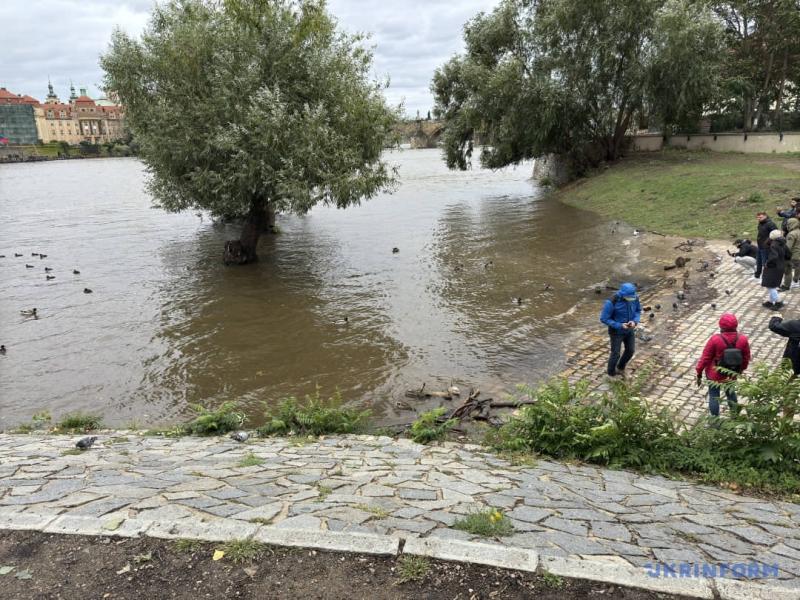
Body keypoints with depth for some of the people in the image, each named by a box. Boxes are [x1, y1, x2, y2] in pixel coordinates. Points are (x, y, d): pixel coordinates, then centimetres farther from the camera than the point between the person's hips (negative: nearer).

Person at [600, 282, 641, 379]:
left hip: (629, 329, 5)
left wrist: (635, 321, -19)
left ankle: (620, 367, 44)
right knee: (616, 354, 6)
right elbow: (604, 319, -23)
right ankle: (611, 373, 33)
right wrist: (620, 325, -30)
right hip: (616, 331, -5)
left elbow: (638, 310, 1)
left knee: (630, 350, 16)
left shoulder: (634, 297, -17)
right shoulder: (612, 302, -33)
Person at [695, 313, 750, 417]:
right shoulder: (743, 339, -15)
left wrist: (699, 373, -5)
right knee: (731, 392, 27)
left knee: (714, 396, 11)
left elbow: (705, 357, -16)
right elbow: (746, 358, 0)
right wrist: (741, 369, 19)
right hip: (732, 374, 4)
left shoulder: (715, 339, -25)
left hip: (715, 374, -4)